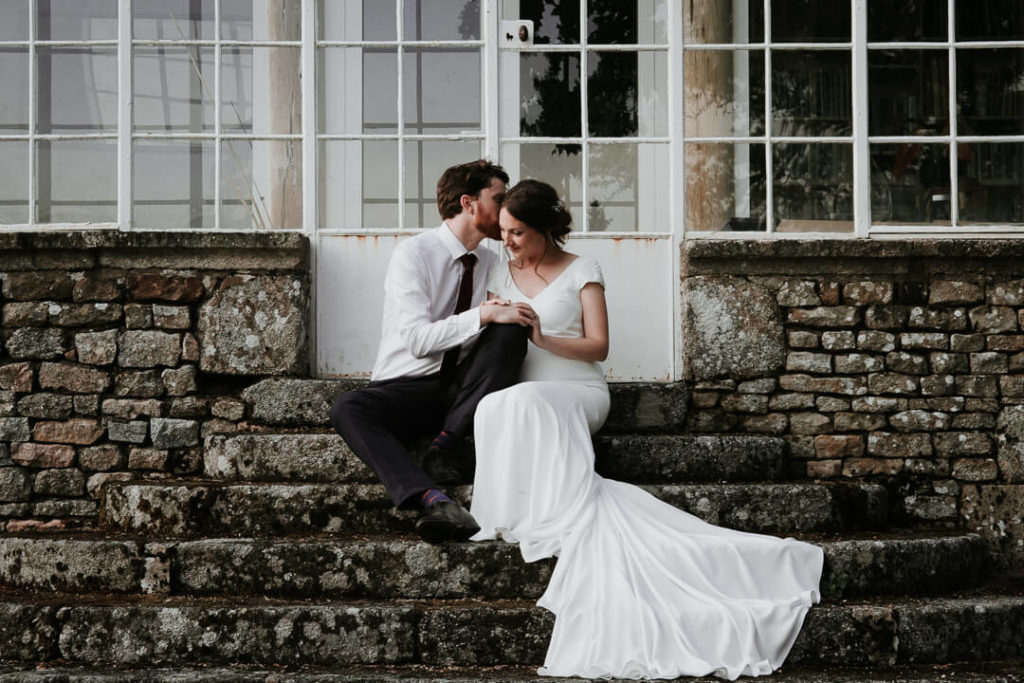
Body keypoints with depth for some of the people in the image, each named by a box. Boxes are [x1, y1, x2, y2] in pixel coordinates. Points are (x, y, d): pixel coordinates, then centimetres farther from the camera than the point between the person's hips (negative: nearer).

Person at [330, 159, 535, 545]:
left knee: (510, 333, -24)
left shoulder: (491, 263, 12)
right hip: (407, 387, -4)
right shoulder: (413, 254, -7)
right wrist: (484, 314, -24)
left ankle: (443, 445, -24)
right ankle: (431, 499, -52)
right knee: (346, 409, -34)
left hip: (464, 387, 4)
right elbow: (418, 340, -18)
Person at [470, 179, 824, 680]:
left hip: (578, 392, -3)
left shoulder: (581, 272, 8)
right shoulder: (501, 277, 22)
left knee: (521, 406, -39)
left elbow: (598, 346, 0)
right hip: (523, 398, 4)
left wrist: (543, 338, -12)